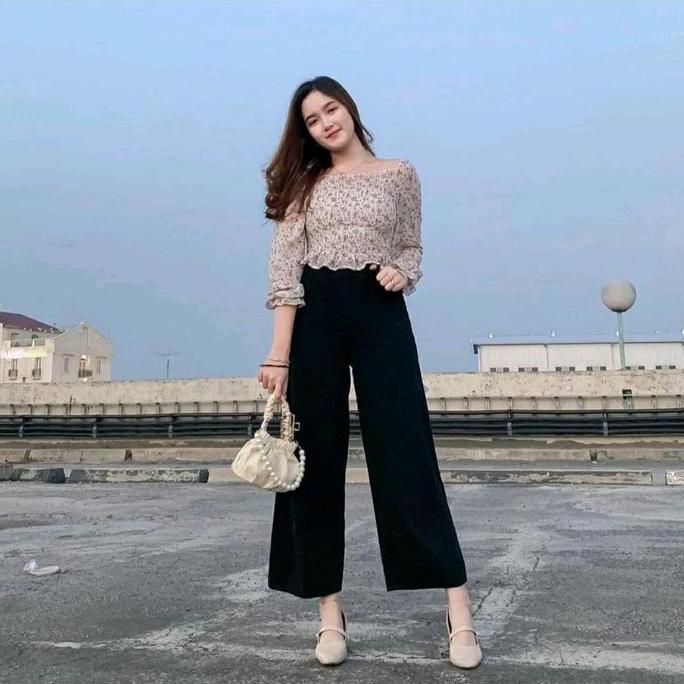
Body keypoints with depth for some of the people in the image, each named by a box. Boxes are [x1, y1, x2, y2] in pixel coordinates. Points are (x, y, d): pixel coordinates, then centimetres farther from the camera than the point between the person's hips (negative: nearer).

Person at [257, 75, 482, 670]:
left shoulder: (400, 173, 10)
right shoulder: (304, 184, 10)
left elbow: (411, 247, 16)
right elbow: (285, 269, 1)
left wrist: (402, 273, -9)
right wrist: (279, 353, -9)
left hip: (380, 314, -1)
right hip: (316, 319, 2)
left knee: (406, 456, -7)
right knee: (317, 463, 2)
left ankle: (459, 610, -1)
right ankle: (331, 611, 13)